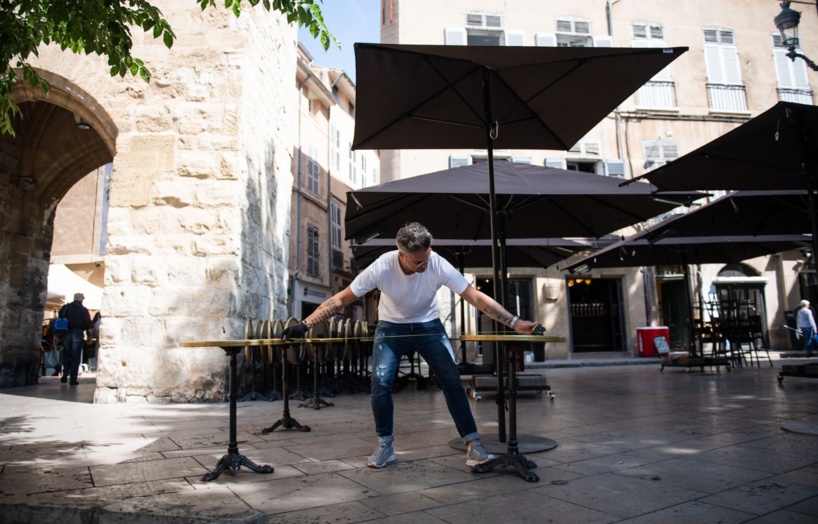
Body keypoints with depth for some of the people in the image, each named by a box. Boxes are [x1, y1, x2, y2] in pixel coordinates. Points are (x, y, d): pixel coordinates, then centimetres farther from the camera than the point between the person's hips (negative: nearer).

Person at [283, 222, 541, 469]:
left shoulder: (439, 265, -27)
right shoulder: (381, 268, -29)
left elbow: (476, 297, -23)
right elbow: (340, 300, -22)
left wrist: (515, 322, -29)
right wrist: (304, 325, -27)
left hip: (428, 326, 1)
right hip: (391, 327, 0)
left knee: (452, 381, -11)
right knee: (380, 382, -14)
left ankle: (473, 445, -2)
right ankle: (385, 446, 6)